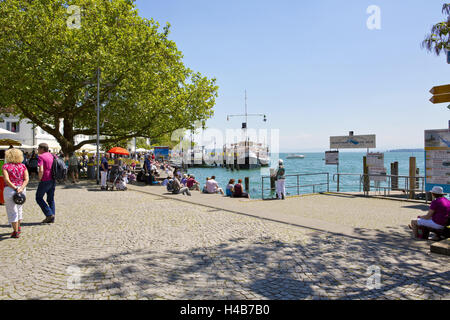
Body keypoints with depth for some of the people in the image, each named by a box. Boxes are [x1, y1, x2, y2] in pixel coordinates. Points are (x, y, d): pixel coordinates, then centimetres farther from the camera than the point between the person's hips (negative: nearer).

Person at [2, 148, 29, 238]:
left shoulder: (5, 166, -6)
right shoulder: (23, 166, 3)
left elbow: (6, 180, -17)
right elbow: (26, 179, -6)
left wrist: (15, 188, -15)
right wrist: (21, 188, -13)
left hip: (9, 189, -4)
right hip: (21, 189, 4)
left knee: (12, 211, 4)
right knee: (19, 208, 22)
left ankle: (16, 232, 5)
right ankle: (18, 227, 37)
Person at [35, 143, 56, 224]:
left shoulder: (41, 157, -10)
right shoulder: (52, 156, 12)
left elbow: (41, 170, -22)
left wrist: (40, 179, -8)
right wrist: (54, 178, 16)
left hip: (45, 180, -7)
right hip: (53, 180, 7)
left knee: (39, 198, 7)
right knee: (51, 199, 12)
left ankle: (49, 214, -2)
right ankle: (51, 218, 12)